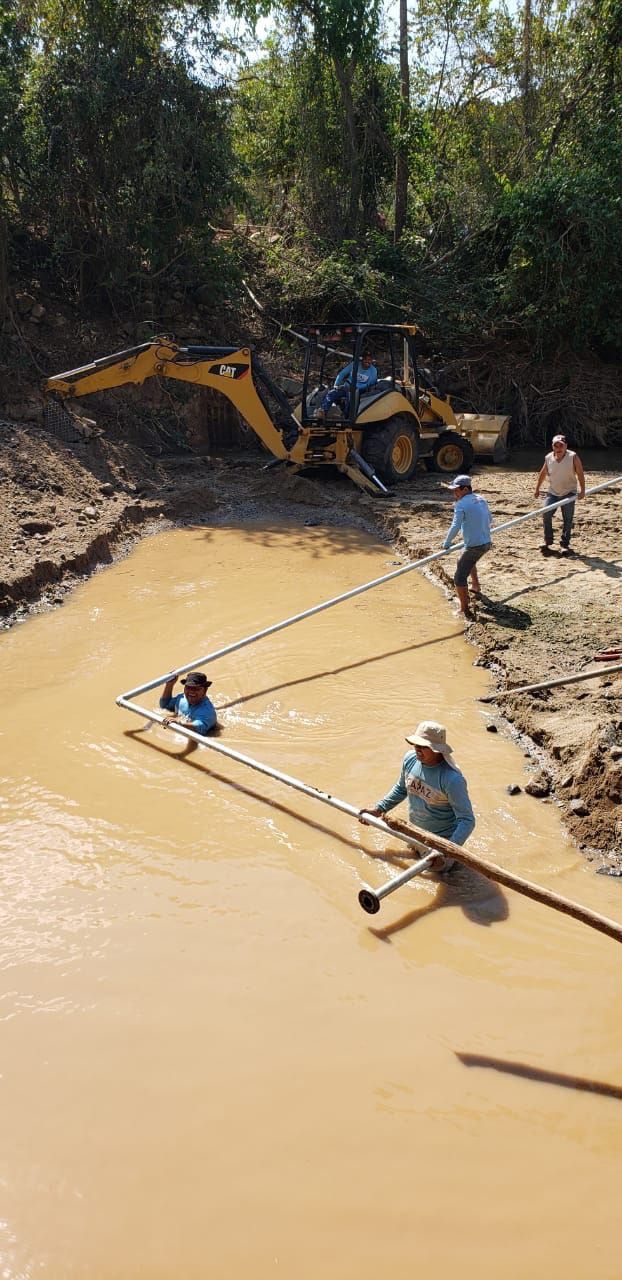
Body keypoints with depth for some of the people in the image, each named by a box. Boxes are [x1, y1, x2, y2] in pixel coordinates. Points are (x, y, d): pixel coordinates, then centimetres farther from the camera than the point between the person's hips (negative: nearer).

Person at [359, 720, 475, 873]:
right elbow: (401, 789, 6)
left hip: (442, 839, -6)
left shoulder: (452, 779, -36)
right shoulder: (410, 758, -16)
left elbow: (467, 820, -32)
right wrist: (379, 809, 5)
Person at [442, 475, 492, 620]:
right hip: (486, 543, 9)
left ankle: (465, 611, -7)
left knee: (460, 578, -4)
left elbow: (455, 527, -22)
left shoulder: (461, 504, -14)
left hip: (474, 546, -9)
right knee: (469, 561, 38)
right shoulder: (481, 499, 10)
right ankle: (476, 587, 51)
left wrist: (447, 543, -9)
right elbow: (488, 519, 21)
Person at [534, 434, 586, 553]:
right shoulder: (548, 458, -3)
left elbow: (580, 474, -9)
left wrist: (582, 490, -14)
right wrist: (537, 489, 14)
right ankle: (547, 541, 4)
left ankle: (565, 544, 8)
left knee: (567, 519, -1)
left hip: (568, 493, -2)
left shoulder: (573, 457, -12)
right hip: (552, 493, 3)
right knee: (546, 514, -10)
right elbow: (543, 474, 11)